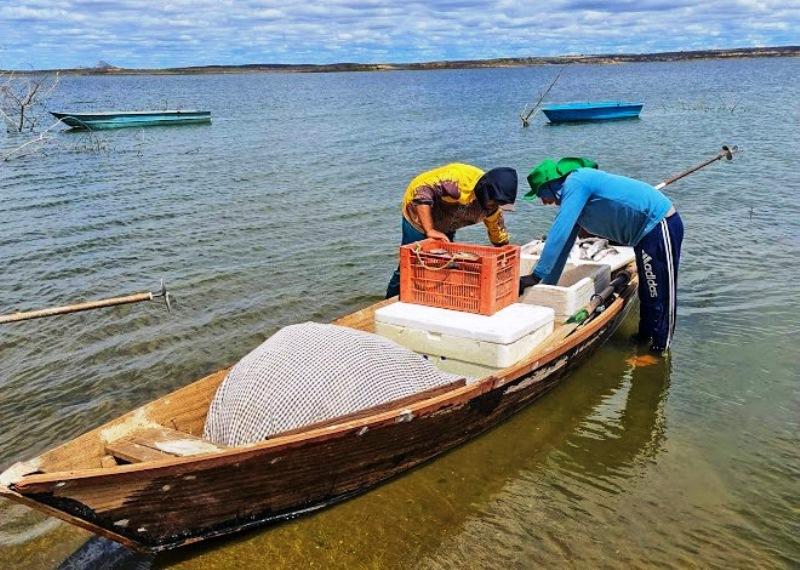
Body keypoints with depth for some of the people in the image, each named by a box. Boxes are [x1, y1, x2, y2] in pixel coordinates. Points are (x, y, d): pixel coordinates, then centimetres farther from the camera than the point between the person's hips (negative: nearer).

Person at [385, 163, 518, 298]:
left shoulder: (492, 207, -13)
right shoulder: (458, 180, -37)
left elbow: (500, 238, 1)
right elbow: (421, 190, -41)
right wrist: (429, 231, -41)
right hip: (419, 215, -6)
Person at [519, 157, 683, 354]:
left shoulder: (575, 182, -19)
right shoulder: (572, 198, 10)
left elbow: (559, 234, -26)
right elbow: (564, 244, 13)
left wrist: (536, 276, -24)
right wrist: (547, 285, 13)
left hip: (660, 226, -10)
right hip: (649, 229, 10)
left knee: (659, 298, -2)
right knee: (647, 293, 22)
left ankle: (660, 351, 8)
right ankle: (644, 339, 37)